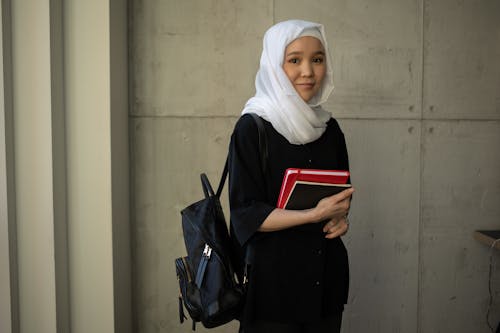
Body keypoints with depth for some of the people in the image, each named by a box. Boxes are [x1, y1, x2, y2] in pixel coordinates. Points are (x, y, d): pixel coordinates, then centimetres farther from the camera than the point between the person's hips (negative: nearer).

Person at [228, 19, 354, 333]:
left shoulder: (329, 126, 5)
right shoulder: (252, 127, -12)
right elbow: (246, 214, -15)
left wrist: (341, 217, -5)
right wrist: (315, 215, -24)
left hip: (326, 273, 5)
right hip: (274, 276, -5)